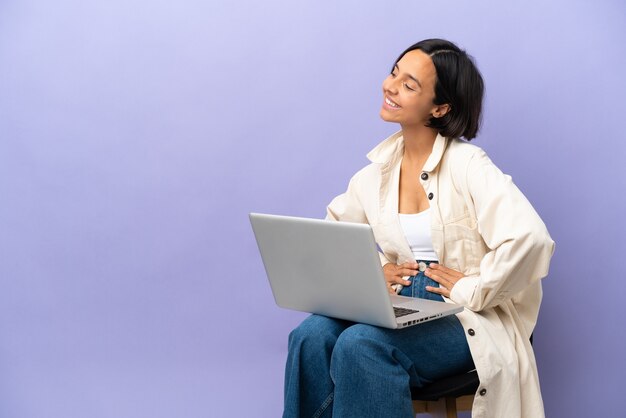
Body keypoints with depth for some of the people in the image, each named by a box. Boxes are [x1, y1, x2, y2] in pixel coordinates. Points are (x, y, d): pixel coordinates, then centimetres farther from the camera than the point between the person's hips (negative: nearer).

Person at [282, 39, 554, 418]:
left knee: (360, 345, -31)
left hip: (466, 321, -5)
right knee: (311, 337, -23)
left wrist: (473, 291, -17)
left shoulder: (466, 164, -12)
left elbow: (529, 237, -26)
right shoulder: (380, 167, 7)